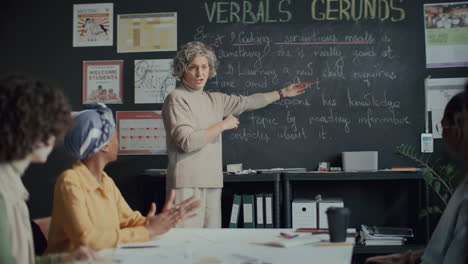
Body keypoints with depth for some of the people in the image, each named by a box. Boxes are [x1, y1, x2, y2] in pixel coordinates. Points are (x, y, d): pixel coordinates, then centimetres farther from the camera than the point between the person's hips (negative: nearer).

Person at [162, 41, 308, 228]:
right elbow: (187, 141, -16)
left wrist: (283, 93, 39)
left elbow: (246, 102, 30)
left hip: (212, 182, 7)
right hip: (188, 183, -7)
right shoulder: (176, 98, -5)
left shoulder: (214, 100, 17)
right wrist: (223, 125, -7)